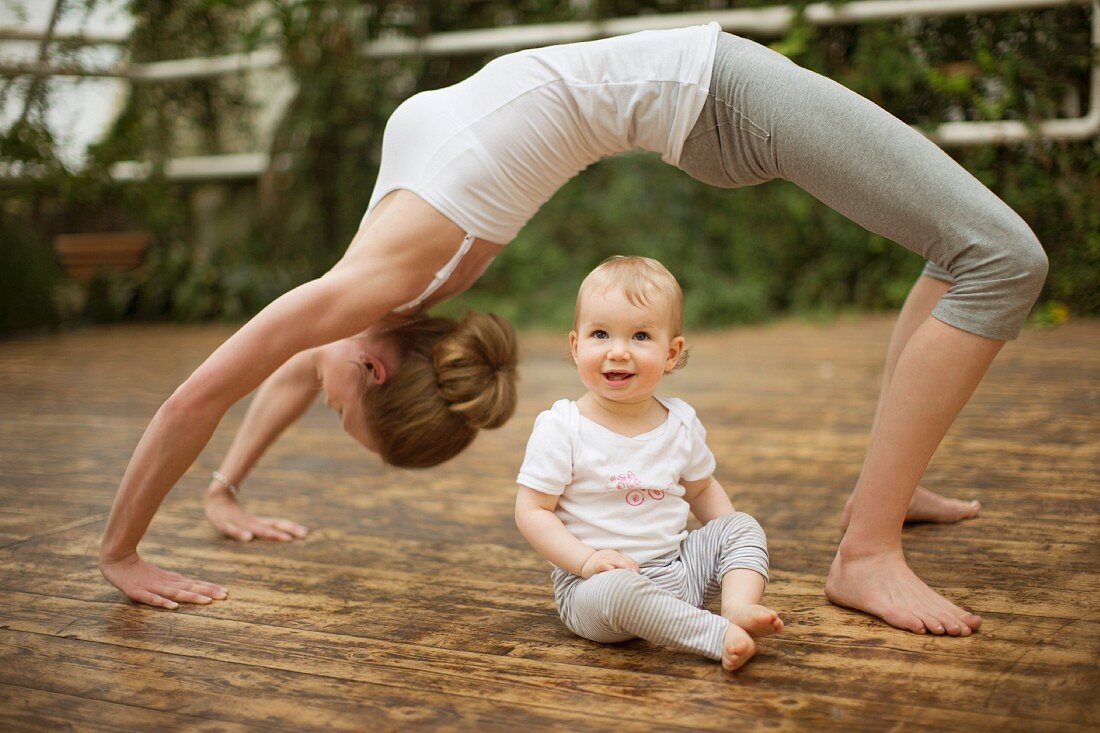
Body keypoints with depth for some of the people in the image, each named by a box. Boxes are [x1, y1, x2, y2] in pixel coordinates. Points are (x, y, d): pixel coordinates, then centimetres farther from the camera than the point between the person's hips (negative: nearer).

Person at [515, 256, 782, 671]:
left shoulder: (681, 422, 4)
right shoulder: (562, 427, -11)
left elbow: (702, 489, 20)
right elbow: (531, 511, -11)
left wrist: (737, 544, 6)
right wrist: (586, 559, -24)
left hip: (677, 568, 6)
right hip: (596, 581, -6)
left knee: (740, 526, -5)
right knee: (614, 589, -36)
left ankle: (740, 608, -26)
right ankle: (720, 636, -34)